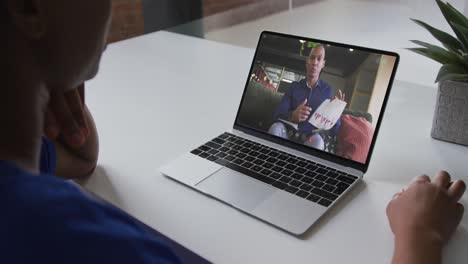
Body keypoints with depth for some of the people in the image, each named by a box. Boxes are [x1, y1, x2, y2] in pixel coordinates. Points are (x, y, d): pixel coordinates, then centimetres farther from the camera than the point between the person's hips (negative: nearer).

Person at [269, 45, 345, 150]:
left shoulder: (327, 90, 5)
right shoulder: (294, 86, 6)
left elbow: (334, 130, 4)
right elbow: (277, 116, -4)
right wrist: (292, 116, -26)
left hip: (311, 139, 0)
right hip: (290, 135, 0)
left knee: (317, 139, -34)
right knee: (276, 127, -32)